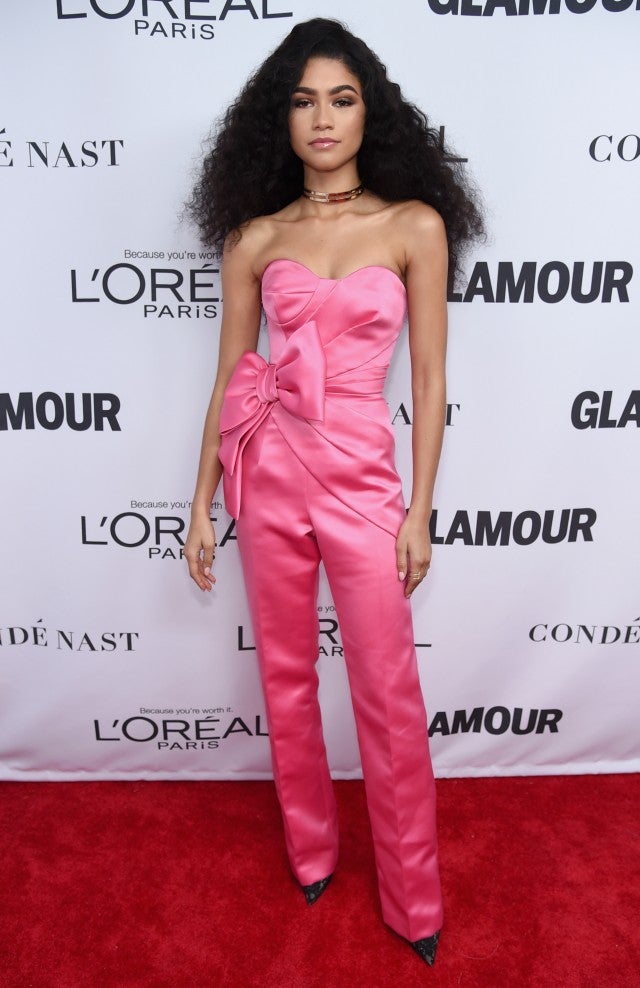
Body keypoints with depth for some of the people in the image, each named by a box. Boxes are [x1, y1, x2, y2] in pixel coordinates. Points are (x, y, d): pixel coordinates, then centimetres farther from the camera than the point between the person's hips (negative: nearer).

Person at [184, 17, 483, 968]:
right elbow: (230, 378, 7)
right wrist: (202, 505, 6)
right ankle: (310, 850, 40)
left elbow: (428, 379, -1)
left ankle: (412, 899, 29)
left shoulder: (414, 226, 0)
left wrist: (419, 510, -4)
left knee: (390, 694, 6)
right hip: (268, 470, 3)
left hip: (361, 477, -2)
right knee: (286, 676, 15)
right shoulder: (254, 237, 5)